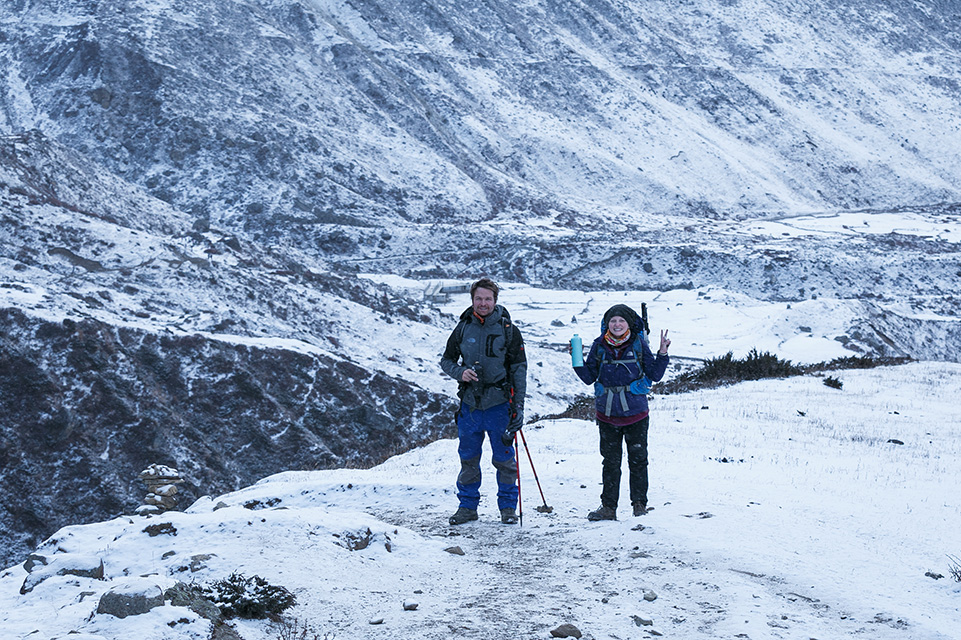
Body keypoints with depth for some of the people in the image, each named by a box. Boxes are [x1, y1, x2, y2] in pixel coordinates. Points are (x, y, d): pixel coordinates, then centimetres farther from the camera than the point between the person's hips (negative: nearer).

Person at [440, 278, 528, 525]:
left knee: (504, 458, 3)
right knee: (468, 458, 8)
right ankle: (467, 506, 19)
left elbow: (519, 368, 0)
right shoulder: (463, 329, 4)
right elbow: (446, 360, 14)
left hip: (499, 403, -2)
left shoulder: (508, 330, -2)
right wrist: (459, 372, -9)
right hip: (470, 403, 2)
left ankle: (508, 507, 16)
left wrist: (519, 405, -6)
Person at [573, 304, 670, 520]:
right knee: (610, 461, 7)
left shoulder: (639, 344, -1)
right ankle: (608, 507, 14)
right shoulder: (599, 346, 3)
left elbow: (654, 375, 2)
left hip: (635, 413, -2)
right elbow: (589, 378, 7)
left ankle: (639, 505, 16)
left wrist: (662, 354, -10)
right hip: (607, 414, 2)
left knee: (638, 460, 4)